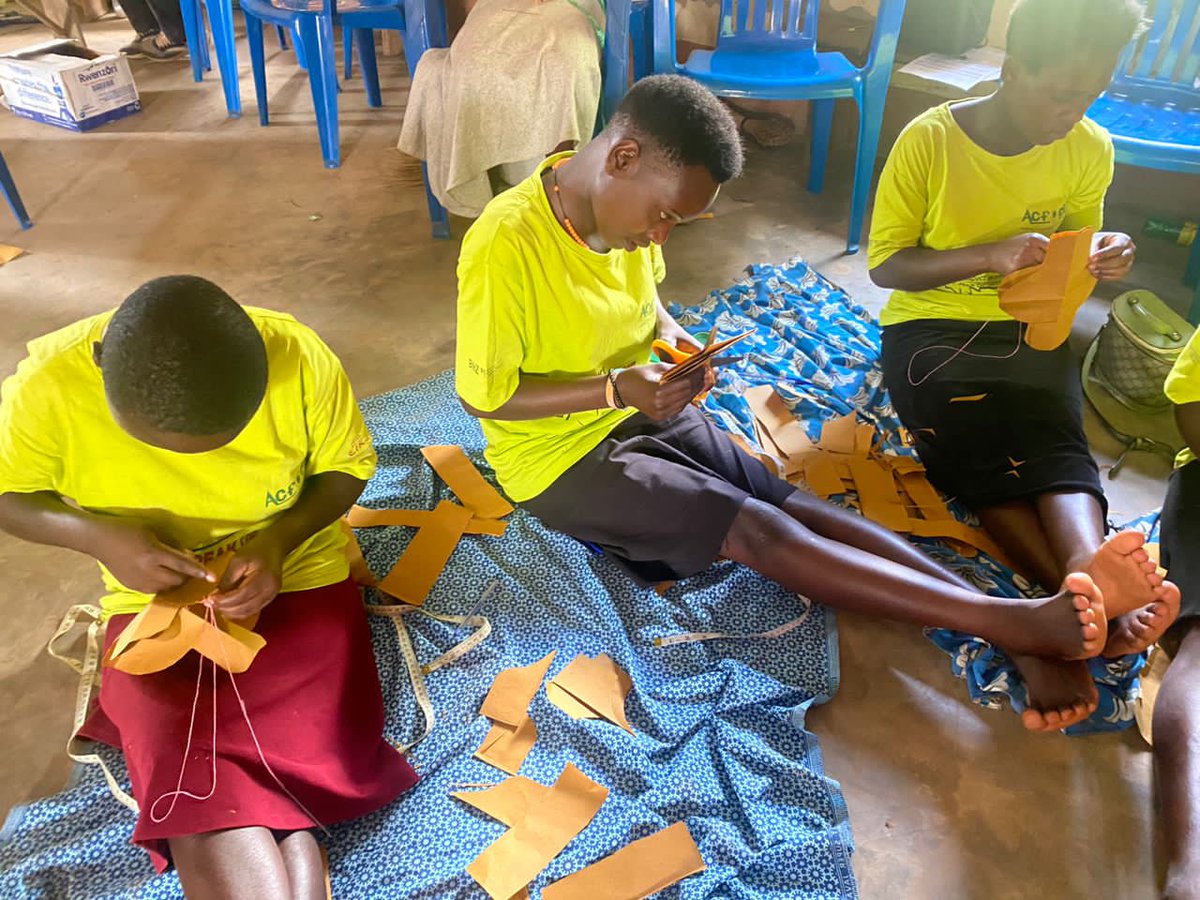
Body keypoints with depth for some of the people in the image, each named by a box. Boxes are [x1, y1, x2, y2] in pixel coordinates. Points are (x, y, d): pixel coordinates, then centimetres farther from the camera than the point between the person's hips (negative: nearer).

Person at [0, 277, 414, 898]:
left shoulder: (301, 362, -22)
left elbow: (348, 467, -4)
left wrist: (278, 541, -21)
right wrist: (99, 536, -21)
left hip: (297, 579, 0)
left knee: (322, 766, -17)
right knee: (199, 797, -19)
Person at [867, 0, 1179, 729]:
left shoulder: (1091, 150, 1)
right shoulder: (929, 141, -11)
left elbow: (1077, 247, 15)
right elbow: (886, 264, -10)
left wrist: (1103, 258, -12)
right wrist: (989, 255, -25)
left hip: (1033, 331, 3)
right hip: (931, 327, -3)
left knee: (1058, 447, -28)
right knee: (985, 456, -30)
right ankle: (1098, 600, -44)